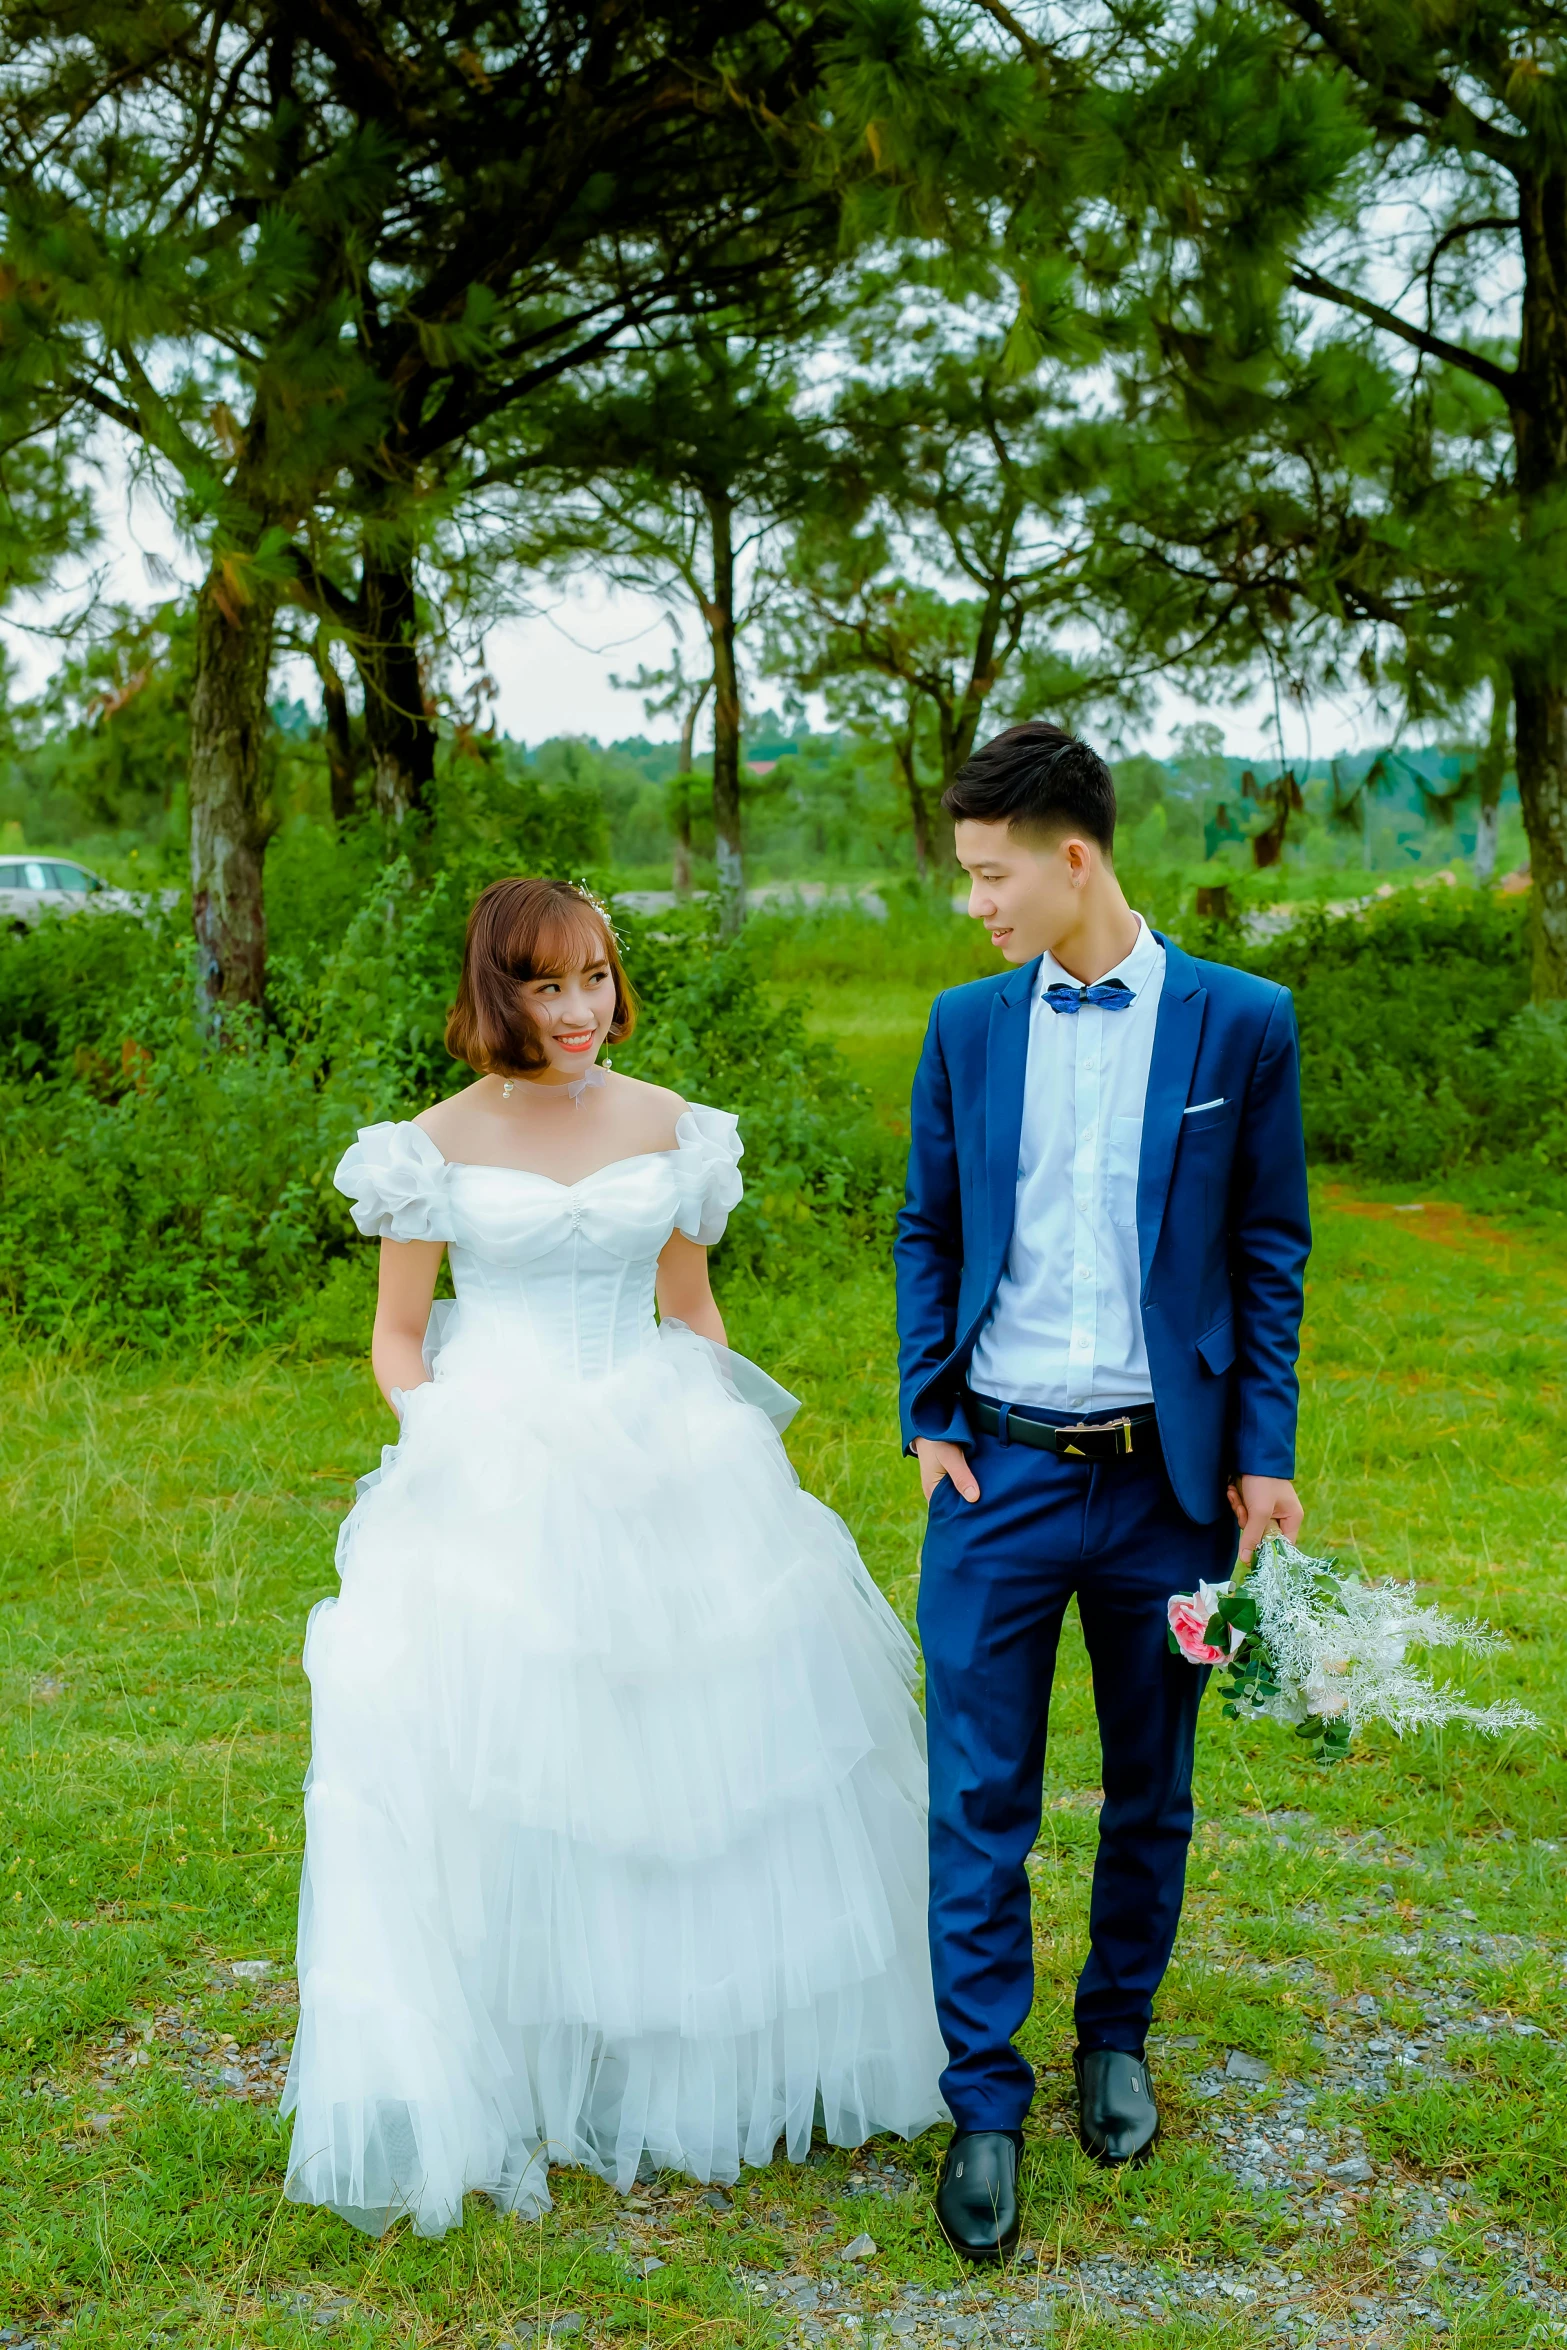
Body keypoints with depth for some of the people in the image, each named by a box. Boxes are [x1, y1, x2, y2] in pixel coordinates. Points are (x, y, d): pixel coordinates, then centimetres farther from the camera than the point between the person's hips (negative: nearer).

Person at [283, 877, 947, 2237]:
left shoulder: (669, 1129, 5)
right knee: (493, 1764, -3)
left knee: (690, 1746, 7)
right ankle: (497, 2083, 14)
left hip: (660, 1478, 3)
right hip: (494, 1491, -2)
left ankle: (696, 2062, 27)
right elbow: (398, 1336, 4)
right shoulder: (441, 1146, -2)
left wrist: (714, 1442, 5)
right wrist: (448, 1448, -10)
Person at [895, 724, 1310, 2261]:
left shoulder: (1240, 1024, -3)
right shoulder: (966, 1026, 3)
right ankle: (984, 2107, 14)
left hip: (1166, 1473, 0)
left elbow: (1268, 1251, 1)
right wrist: (927, 1419, 0)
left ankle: (1116, 2041, 35)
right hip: (999, 1470, 1)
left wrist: (1264, 1454, -3)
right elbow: (927, 1233, 9)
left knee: (1152, 1789, 14)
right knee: (979, 1800, 1)